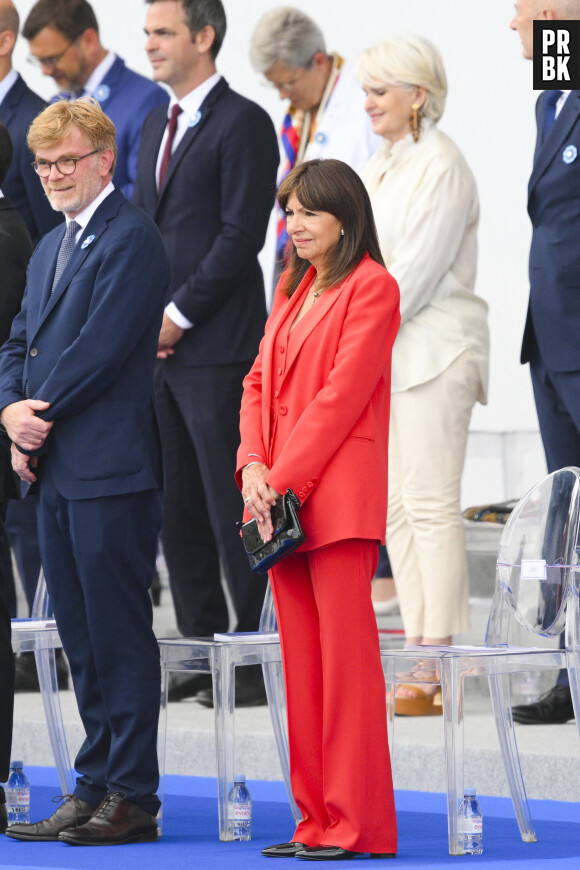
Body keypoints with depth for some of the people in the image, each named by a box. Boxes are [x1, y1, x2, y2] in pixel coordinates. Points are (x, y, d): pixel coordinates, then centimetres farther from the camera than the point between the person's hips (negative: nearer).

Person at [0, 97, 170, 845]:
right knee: (82, 640, 11)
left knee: (119, 636, -5)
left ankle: (131, 797, -1)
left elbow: (101, 350, -17)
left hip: (111, 468, -9)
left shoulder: (131, 240, -9)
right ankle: (94, 789, 16)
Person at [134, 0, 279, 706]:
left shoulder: (242, 124, -8)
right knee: (177, 509, 9)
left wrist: (179, 315, -13)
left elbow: (241, 236, -14)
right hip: (157, 345, 8)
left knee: (233, 509, -7)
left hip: (216, 347, -8)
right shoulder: (157, 127, 18)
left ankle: (258, 660, -2)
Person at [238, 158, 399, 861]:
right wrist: (253, 464, -2)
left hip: (337, 496, -8)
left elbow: (342, 393, -12)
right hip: (280, 495, 8)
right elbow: (260, 382, 15)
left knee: (346, 657, -8)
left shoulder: (372, 288, -5)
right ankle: (317, 820, 10)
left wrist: (284, 479, -15)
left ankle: (359, 826, -6)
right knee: (301, 663, 7)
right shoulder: (292, 289, 21)